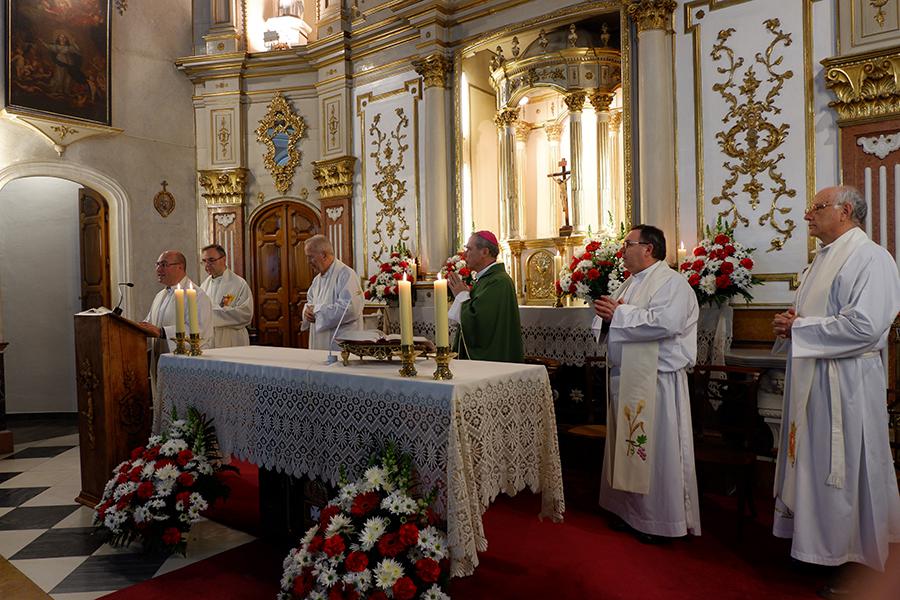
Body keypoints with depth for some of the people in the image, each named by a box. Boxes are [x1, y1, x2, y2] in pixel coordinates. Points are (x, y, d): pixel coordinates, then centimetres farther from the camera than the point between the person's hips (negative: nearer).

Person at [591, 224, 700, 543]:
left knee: (656, 449, 0)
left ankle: (662, 520, 15)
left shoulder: (671, 282, -10)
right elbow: (618, 325, 23)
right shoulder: (630, 283, 17)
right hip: (625, 378, 9)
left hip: (656, 380, -9)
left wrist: (618, 313, -19)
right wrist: (606, 314, -1)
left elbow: (666, 322, -27)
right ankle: (629, 510, 29)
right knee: (627, 445, 15)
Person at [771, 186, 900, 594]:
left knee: (843, 472, 1)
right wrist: (790, 326, 2)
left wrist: (798, 327, -16)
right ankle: (817, 545, 28)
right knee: (813, 465, 14)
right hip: (811, 380, 9)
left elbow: (865, 326, -24)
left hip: (845, 384, -9)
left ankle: (852, 564, 16)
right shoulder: (824, 259, 16)